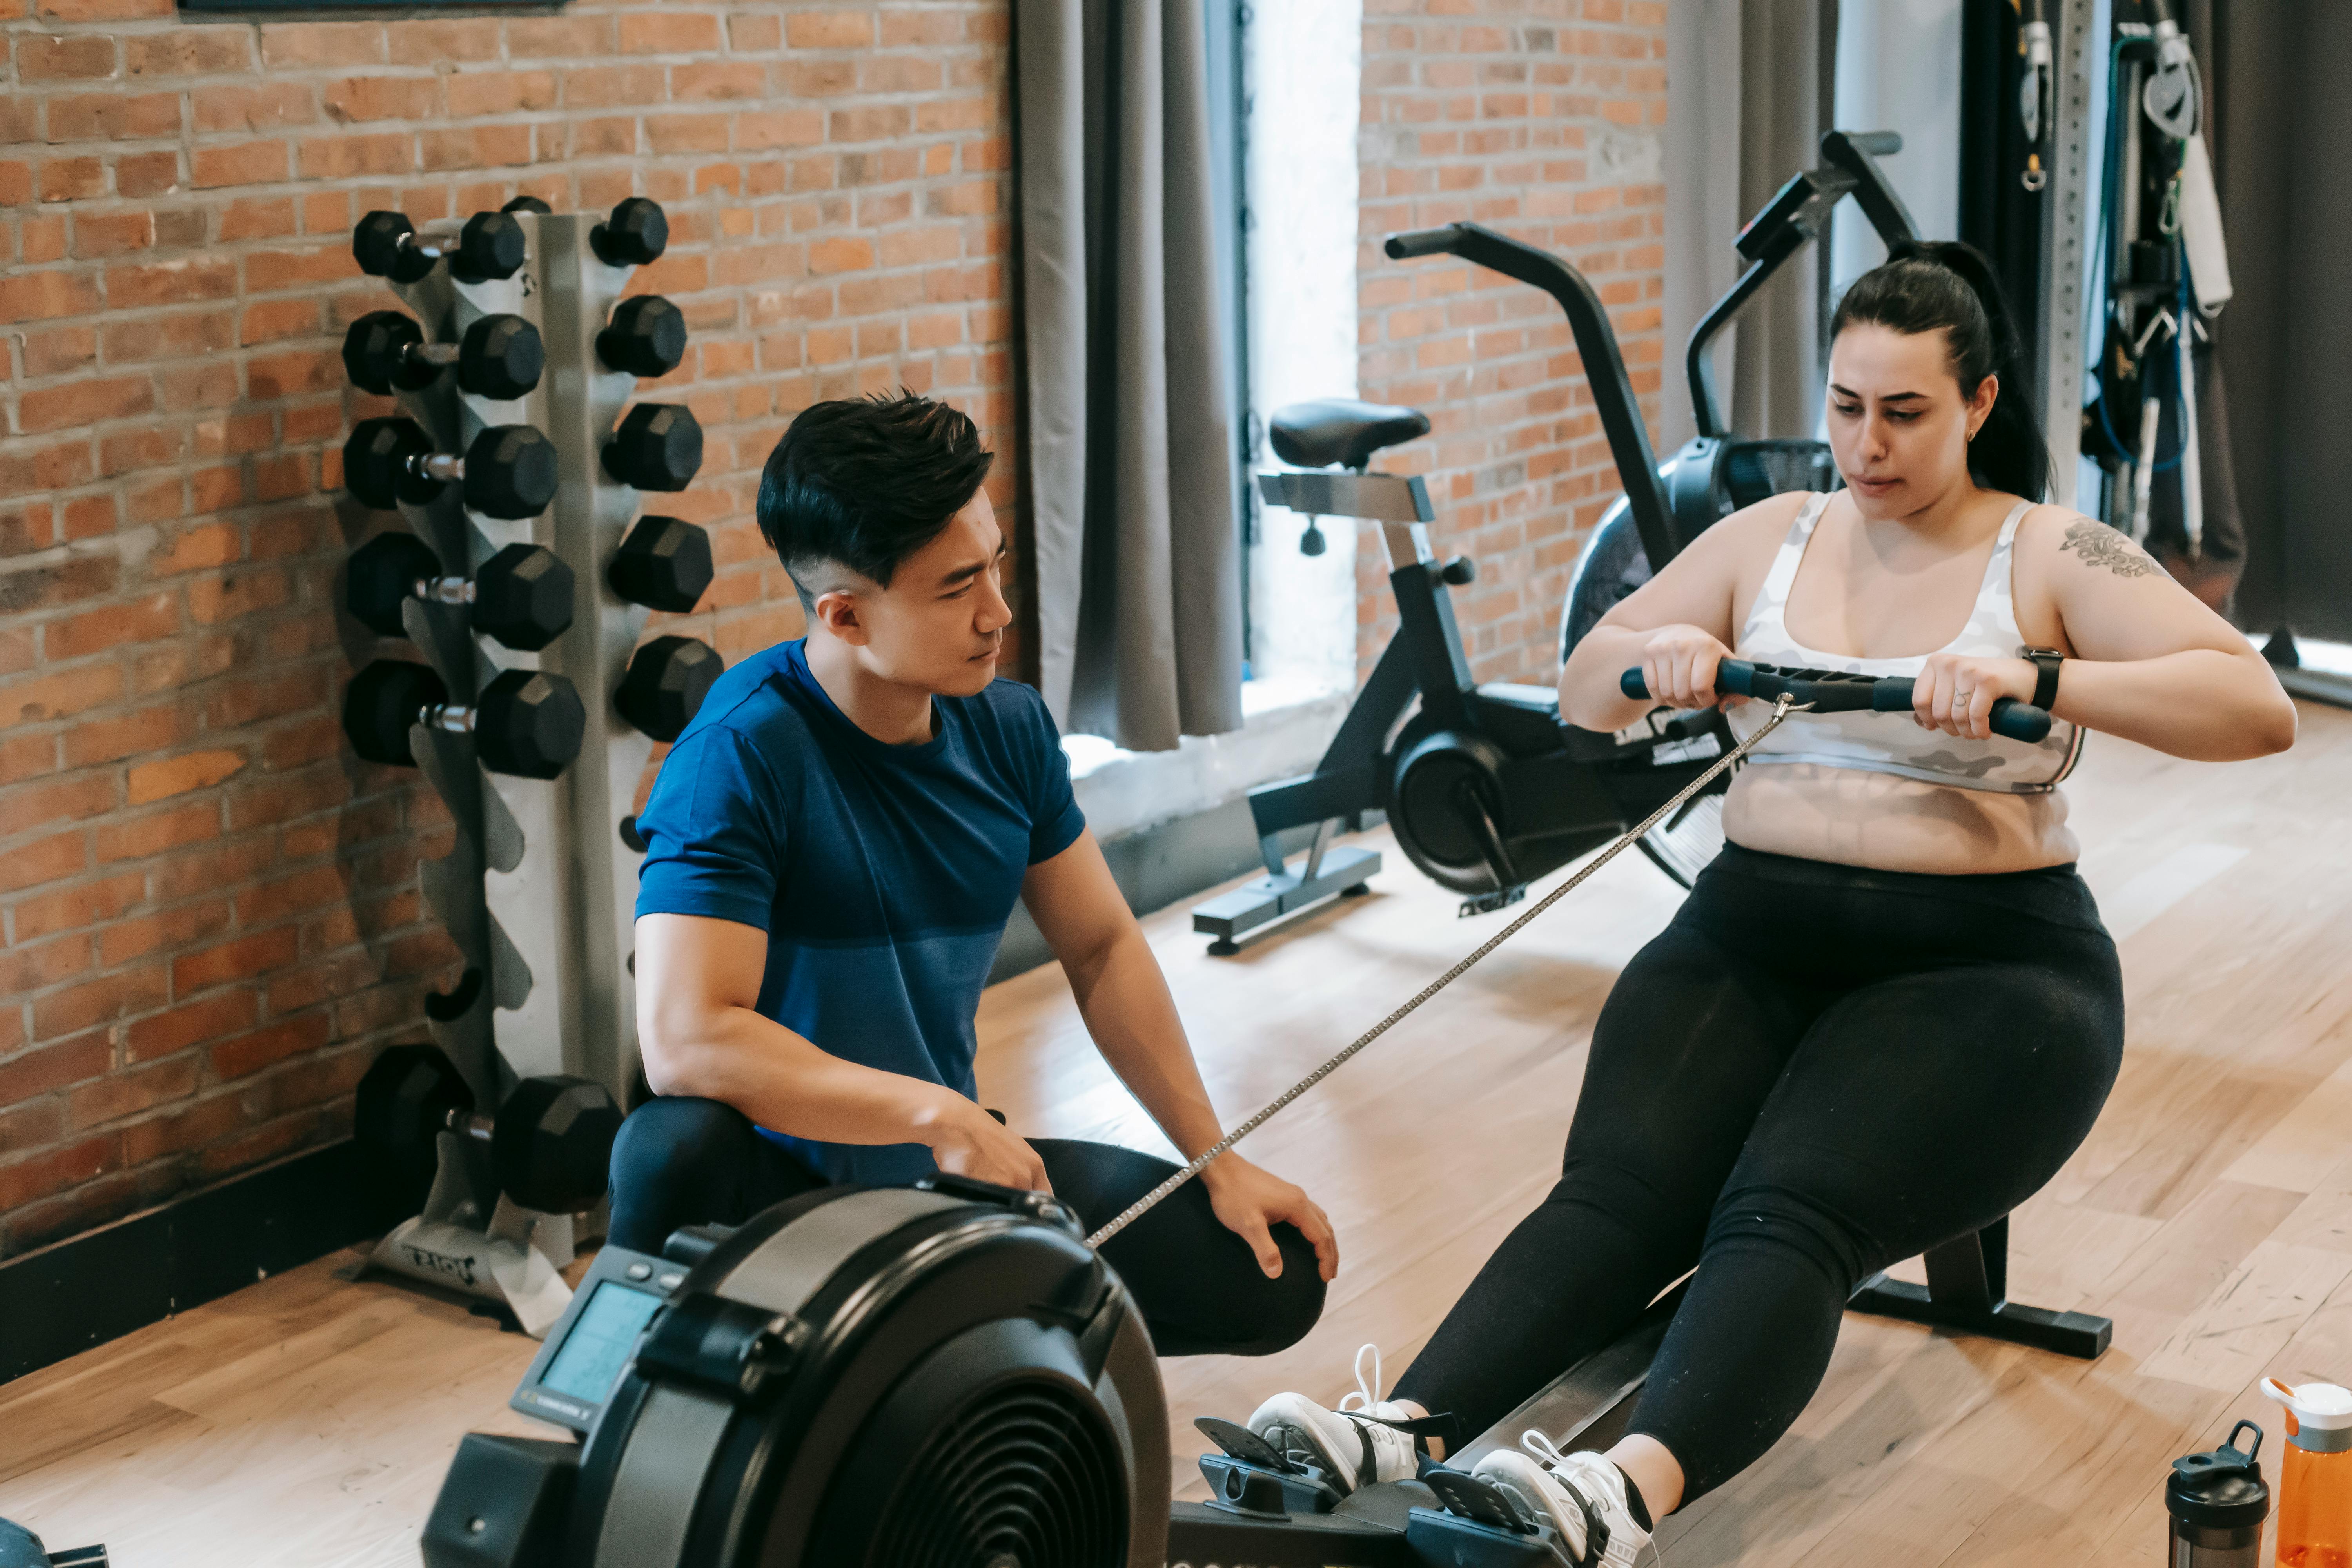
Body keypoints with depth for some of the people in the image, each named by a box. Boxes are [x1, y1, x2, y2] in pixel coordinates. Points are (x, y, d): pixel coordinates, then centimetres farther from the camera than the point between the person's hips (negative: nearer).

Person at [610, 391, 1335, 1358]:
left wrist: (1219, 1165, 5)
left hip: (953, 1170, 6)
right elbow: (684, 1040, -33)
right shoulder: (743, 752, -23)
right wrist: (939, 1114, -34)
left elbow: (1102, 949, 8)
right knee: (674, 1152, -40)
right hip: (784, 1178, -6)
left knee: (1280, 1277, -4)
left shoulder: (1007, 727, -3)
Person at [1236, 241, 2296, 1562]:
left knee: (1789, 1215, -32)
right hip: (1752, 935, 4)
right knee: (1621, 1185, -25)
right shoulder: (1770, 537, 14)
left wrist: (2038, 680, -25)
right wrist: (1659, 647, -7)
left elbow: (2260, 709, -11)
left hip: (1982, 963, -4)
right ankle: (1397, 1435, -45)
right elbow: (1583, 696, 17)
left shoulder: (2052, 558, 2)